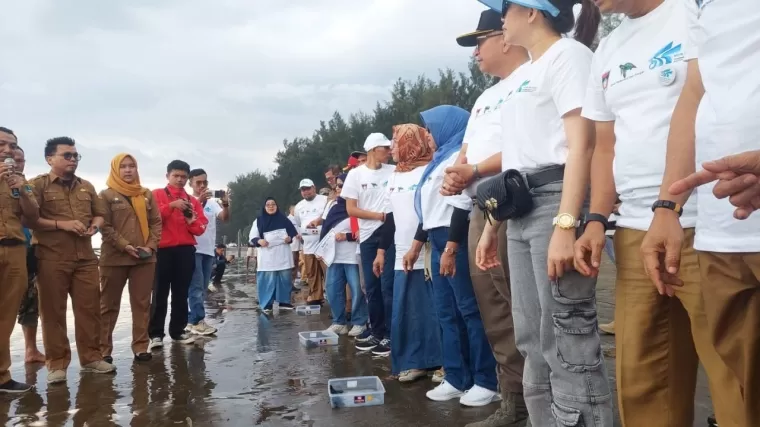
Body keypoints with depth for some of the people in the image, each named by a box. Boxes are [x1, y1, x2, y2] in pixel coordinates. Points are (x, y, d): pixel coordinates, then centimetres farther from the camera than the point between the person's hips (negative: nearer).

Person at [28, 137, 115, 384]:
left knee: (90, 309, 6)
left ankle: (91, 357, 17)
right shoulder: (38, 185, -1)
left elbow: (100, 214, 21)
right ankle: (57, 363, 11)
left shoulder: (87, 187, 16)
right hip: (51, 259, -4)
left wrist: (94, 226, 0)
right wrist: (61, 224, -17)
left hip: (85, 258, 5)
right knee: (53, 312, 2)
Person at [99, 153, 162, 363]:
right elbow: (104, 226, -6)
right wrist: (125, 246, -16)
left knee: (142, 304, 6)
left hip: (145, 258, 3)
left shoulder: (147, 194, 11)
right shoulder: (106, 195, 1)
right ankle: (103, 349, 13)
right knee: (109, 305, 5)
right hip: (114, 257, -3)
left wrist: (151, 245, -6)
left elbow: (156, 222, 8)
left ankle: (141, 346, 14)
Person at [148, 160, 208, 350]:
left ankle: (178, 331, 15)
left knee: (181, 293, 7)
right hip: (162, 250, -3)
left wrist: (190, 220, -11)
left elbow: (200, 228, 8)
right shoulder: (156, 194, 6)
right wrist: (171, 205, -19)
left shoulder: (193, 201, 15)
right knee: (160, 293, -4)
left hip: (185, 251, 3)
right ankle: (155, 334, 1)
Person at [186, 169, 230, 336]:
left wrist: (225, 204, -19)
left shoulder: (213, 202, 12)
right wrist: (200, 201, -28)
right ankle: (198, 321, -8)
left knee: (202, 288, 8)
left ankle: (191, 321, 15)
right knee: (196, 286, -9)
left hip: (209, 250, 6)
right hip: (193, 249, -6)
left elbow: (225, 219, 0)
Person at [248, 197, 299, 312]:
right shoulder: (259, 221, 5)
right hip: (267, 255, -2)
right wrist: (259, 240, -16)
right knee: (267, 280, -5)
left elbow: (292, 231, 16)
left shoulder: (283, 219, 9)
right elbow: (252, 238, 5)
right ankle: (267, 304, 1)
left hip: (282, 254, 2)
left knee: (284, 278, 6)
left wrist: (290, 238, -6)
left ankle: (284, 301, 16)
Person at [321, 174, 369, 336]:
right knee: (332, 290, 7)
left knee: (357, 290, -2)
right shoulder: (333, 206, 15)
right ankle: (339, 322, 17)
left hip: (352, 257, -7)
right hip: (334, 256, 7)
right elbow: (324, 229, 20)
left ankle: (359, 323, 10)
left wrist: (346, 236, -15)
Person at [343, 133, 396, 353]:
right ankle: (377, 331, 22)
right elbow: (351, 209, 0)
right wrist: (379, 216, -7)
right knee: (372, 286, 9)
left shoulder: (393, 171, 3)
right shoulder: (356, 174, 3)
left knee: (388, 285, -5)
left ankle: (391, 334, 4)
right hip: (368, 236, 2)